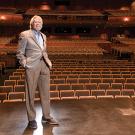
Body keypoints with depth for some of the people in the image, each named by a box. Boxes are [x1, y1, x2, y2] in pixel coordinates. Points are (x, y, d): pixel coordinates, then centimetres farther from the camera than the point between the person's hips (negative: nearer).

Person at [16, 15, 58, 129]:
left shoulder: (43, 36, 18)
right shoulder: (25, 35, 1)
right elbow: (20, 53, 2)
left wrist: (48, 60, 10)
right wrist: (25, 64, -9)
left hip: (44, 66, 6)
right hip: (32, 67, -5)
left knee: (45, 93, 10)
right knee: (30, 94, 2)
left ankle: (46, 117, 23)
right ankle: (31, 119, 14)